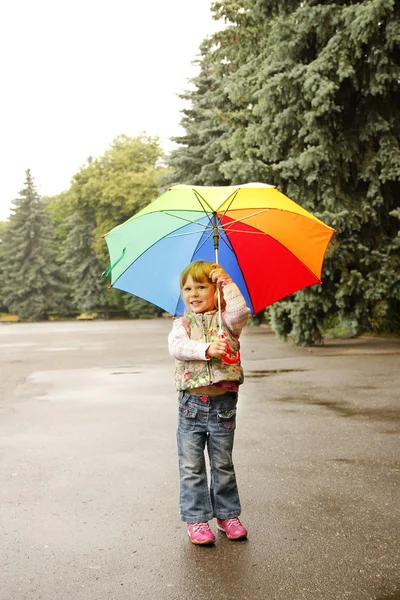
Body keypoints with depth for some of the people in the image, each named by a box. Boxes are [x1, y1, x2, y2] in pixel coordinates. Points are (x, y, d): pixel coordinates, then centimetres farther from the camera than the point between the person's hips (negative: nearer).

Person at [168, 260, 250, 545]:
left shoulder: (226, 320, 3)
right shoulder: (183, 323, 5)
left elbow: (241, 312, -20)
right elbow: (176, 346, -15)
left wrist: (227, 283, -15)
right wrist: (207, 349, -29)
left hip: (223, 402, 0)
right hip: (192, 402, 1)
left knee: (223, 465, 13)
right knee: (192, 467, 6)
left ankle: (227, 514, 28)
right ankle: (197, 519, 18)